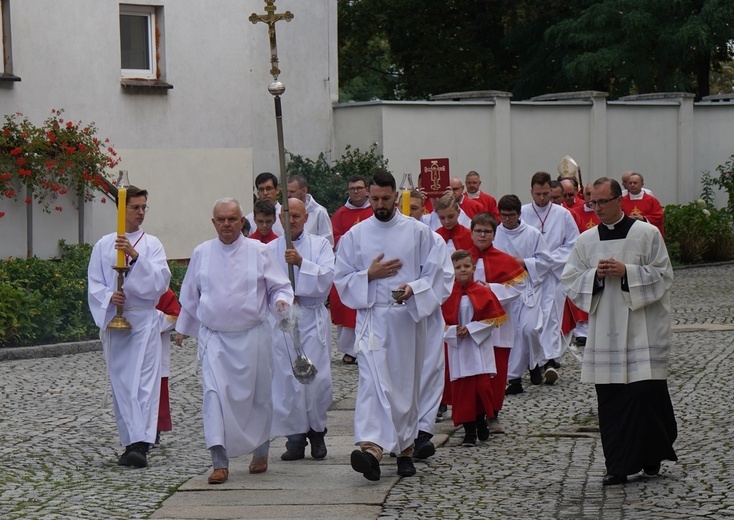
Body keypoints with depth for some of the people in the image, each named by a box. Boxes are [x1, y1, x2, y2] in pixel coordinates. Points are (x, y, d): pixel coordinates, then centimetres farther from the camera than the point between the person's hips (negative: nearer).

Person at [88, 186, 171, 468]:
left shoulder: (152, 244, 5)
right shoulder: (103, 245, 8)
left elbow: (161, 280, -8)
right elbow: (94, 285, 8)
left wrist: (135, 256, -20)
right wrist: (109, 297, -13)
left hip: (144, 320, -2)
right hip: (113, 320, 3)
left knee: (144, 381, -12)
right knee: (120, 384, 5)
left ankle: (141, 445, -20)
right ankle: (130, 444, 12)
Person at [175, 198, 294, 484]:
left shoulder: (259, 252, -1)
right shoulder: (201, 253, 5)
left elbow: (280, 287, 3)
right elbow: (190, 296, 17)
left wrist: (281, 303, -19)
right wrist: (183, 328, 24)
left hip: (252, 336, 0)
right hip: (213, 336, 1)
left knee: (257, 396, 8)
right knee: (214, 393, -15)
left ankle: (260, 452, 31)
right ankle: (220, 462, -17)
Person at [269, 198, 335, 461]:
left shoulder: (320, 245, 8)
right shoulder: (270, 249, 11)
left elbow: (326, 279, -6)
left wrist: (301, 262, -17)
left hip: (312, 318, -1)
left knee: (317, 378, -6)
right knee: (286, 380, -4)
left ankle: (317, 432, 14)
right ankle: (296, 437, 4)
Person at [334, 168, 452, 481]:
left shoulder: (418, 232, 3)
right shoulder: (355, 235, 6)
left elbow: (435, 273, 2)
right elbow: (342, 279, 8)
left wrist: (413, 288, -16)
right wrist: (369, 275, -9)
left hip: (409, 317, 1)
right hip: (372, 318, -1)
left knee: (407, 384, 8)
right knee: (373, 381, -16)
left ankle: (405, 449, 20)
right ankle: (371, 447, -30)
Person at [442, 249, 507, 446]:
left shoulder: (483, 293, 1)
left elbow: (492, 319, -1)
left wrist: (470, 329, -12)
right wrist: (454, 331, -15)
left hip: (480, 347, 0)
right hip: (457, 349, 0)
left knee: (482, 385, -7)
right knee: (462, 389, -1)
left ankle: (481, 420, 16)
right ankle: (469, 430, 4)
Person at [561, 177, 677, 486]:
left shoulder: (647, 234, 0)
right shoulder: (586, 241, 11)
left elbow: (663, 275, -3)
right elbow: (570, 281, 10)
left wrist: (627, 272, -15)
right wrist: (596, 275, -9)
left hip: (642, 328, -3)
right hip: (605, 330, 3)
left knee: (646, 390, -8)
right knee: (610, 398, 1)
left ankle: (651, 457, 8)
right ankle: (618, 466, 6)